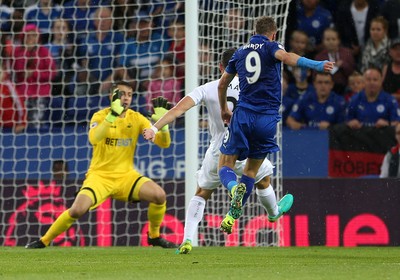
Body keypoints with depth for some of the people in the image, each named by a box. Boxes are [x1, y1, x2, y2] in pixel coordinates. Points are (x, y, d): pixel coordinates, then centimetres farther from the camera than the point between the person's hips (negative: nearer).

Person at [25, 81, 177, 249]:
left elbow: (164, 143, -2)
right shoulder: (101, 116, -7)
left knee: (159, 195, -21)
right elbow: (94, 139, -29)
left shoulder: (136, 119, 1)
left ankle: (154, 236, 4)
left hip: (126, 175, 3)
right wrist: (112, 115, -37)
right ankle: (44, 241, -4)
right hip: (100, 175, -3)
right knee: (77, 210, -25)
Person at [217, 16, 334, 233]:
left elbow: (222, 84, 25)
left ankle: (234, 188, -31)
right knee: (251, 170, 13)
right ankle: (232, 217, 5)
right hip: (267, 120, -2)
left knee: (225, 166, 4)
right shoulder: (270, 47, 2)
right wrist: (315, 65, -33)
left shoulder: (240, 53, 16)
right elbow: (285, 56, -23)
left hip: (243, 115, 2)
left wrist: (224, 110, 42)